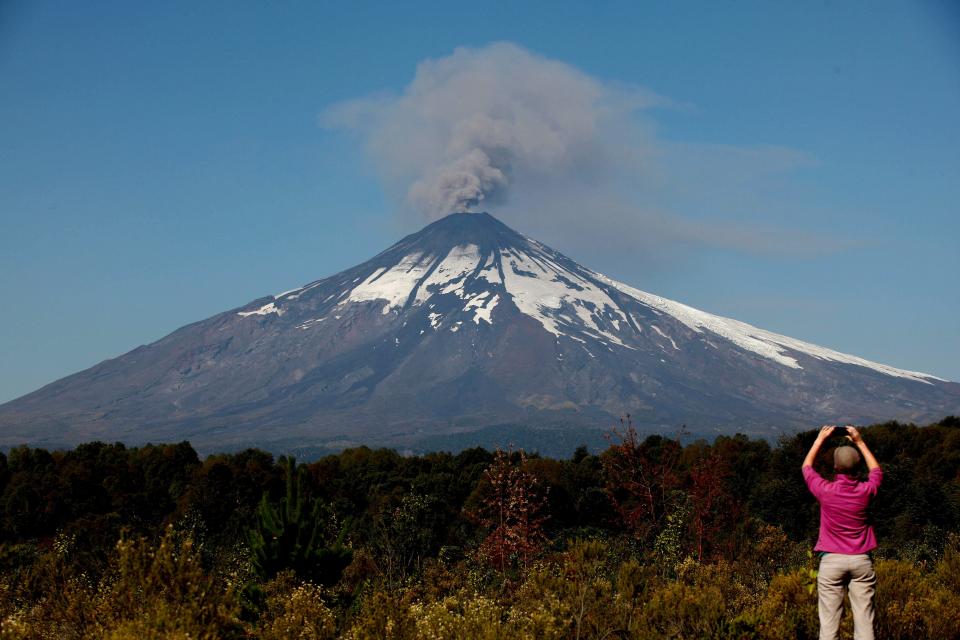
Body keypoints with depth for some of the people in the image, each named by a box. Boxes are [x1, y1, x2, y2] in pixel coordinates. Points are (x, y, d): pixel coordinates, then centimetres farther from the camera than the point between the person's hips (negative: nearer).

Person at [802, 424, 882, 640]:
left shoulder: (825, 490, -8)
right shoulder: (865, 491, -4)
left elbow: (806, 467, 13)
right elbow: (876, 471, 20)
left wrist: (820, 439, 21)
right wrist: (860, 442, 23)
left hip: (831, 560, -1)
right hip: (861, 560, 1)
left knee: (829, 622, -1)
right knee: (864, 621, 1)